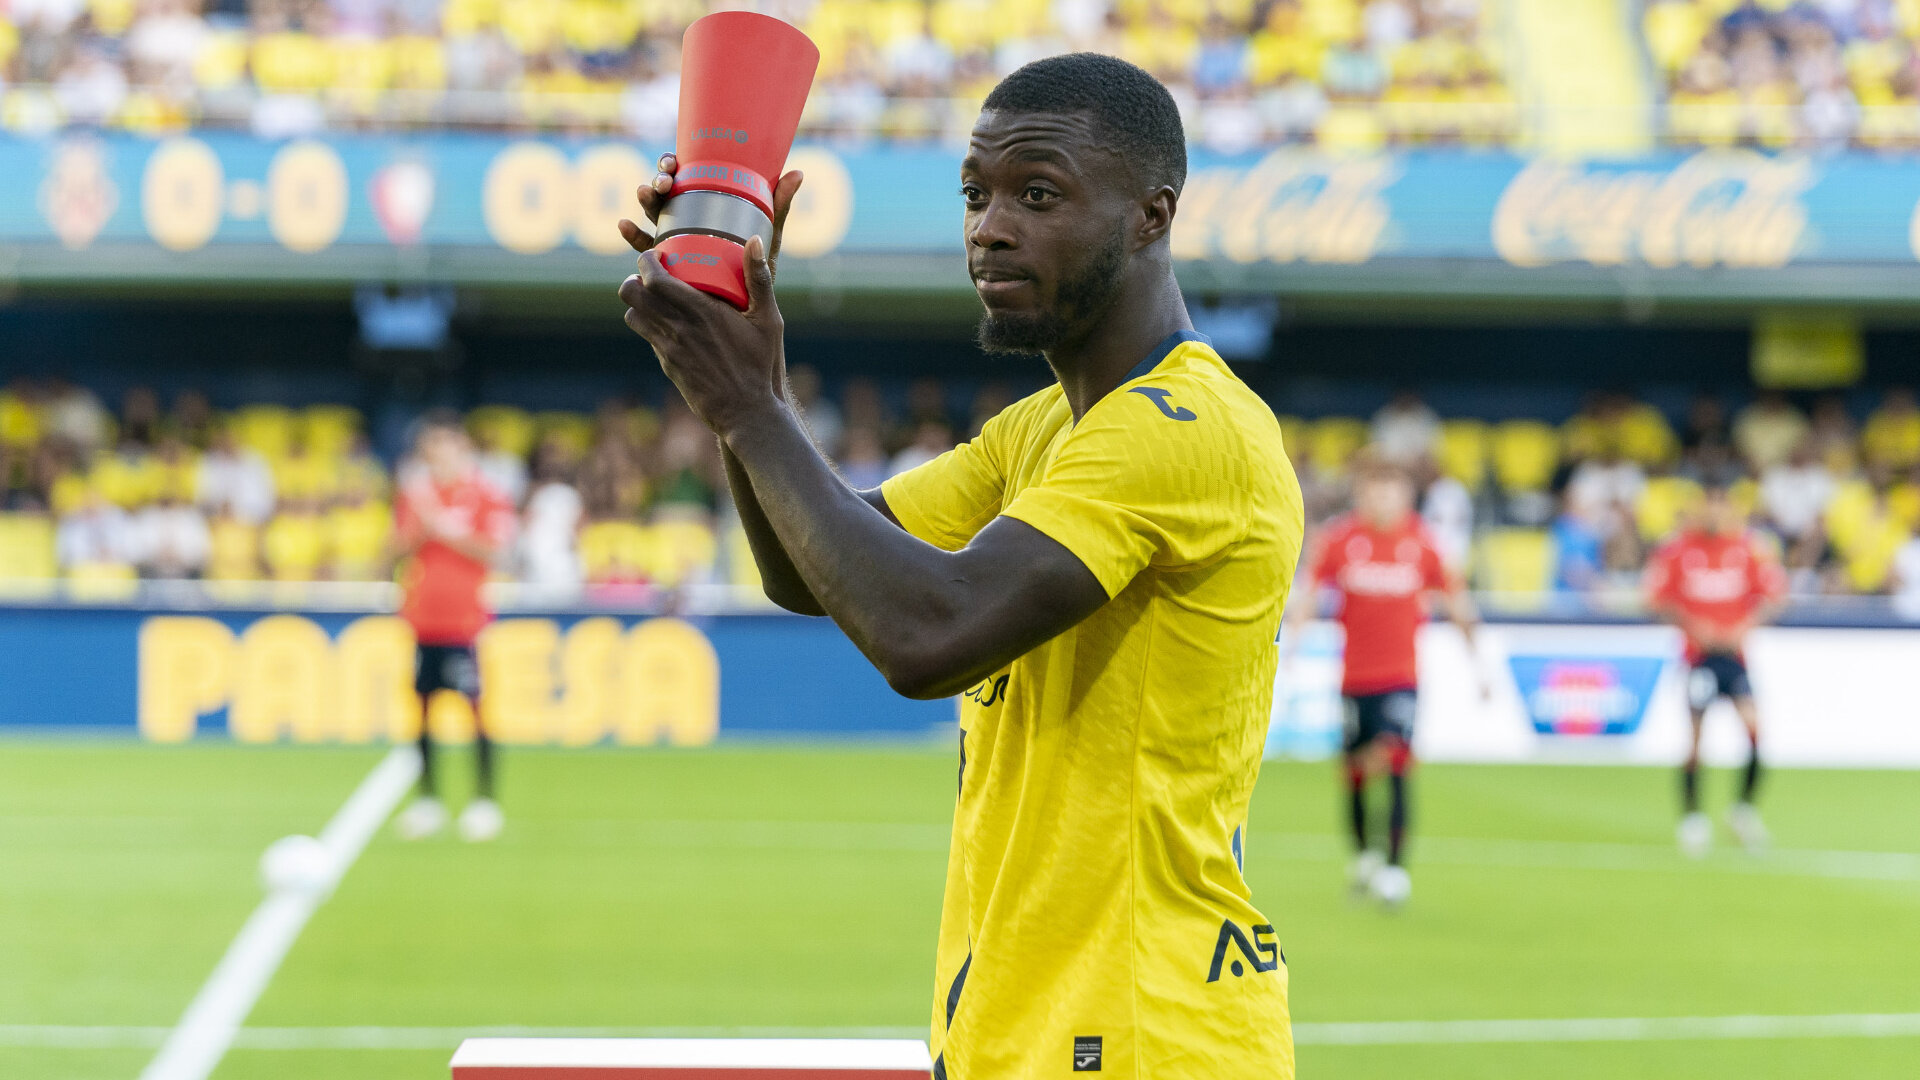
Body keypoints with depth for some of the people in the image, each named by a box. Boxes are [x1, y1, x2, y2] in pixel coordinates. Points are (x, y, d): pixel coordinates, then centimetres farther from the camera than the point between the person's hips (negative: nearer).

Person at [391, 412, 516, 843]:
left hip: (464, 614, -4)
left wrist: (443, 530, -15)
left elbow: (491, 549, -12)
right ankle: (427, 799, 14)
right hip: (420, 613, 4)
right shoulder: (414, 490, 10)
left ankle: (484, 800, 0)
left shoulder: (484, 494, -3)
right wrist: (419, 529, -11)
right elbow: (399, 545, 9)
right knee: (422, 704, 5)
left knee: (474, 706, -7)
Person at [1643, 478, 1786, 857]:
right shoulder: (1678, 548, -2)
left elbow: (1773, 592, 7)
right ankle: (1691, 818, 8)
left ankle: (1745, 808, 4)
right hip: (1698, 652, -1)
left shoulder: (1749, 546, 2)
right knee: (1695, 734, -6)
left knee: (1755, 726, -13)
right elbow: (1656, 598, 2)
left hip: (1735, 650, 1)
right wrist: (1692, 625, -11)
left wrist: (1747, 625, -9)